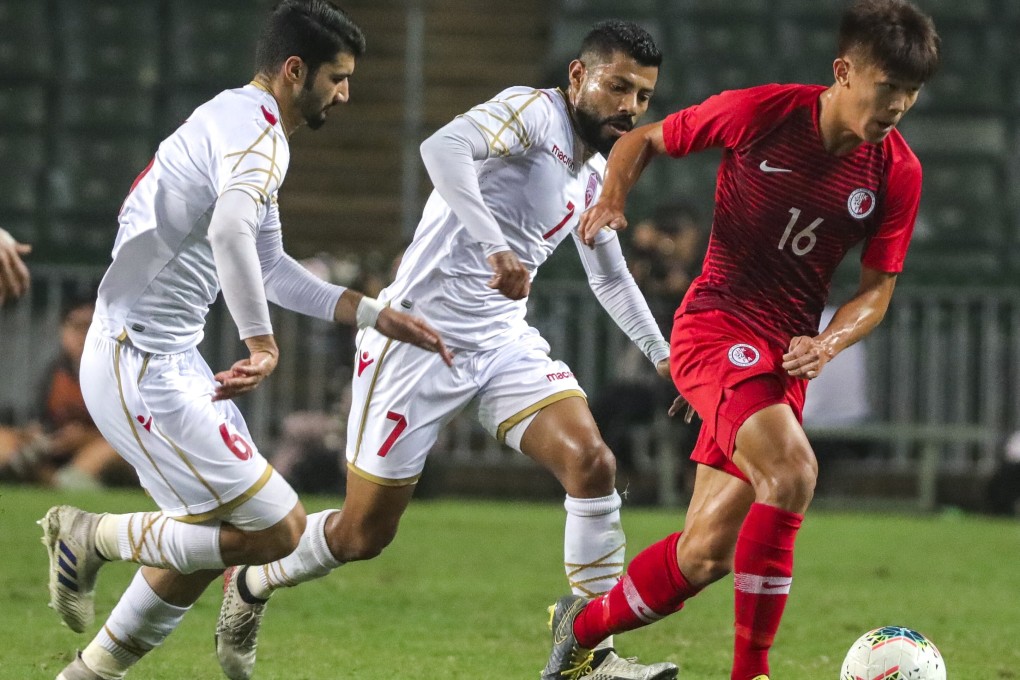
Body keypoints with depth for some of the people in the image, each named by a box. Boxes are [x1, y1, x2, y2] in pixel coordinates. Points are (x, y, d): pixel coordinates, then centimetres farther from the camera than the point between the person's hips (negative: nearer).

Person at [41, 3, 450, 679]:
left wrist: (378, 315, 25)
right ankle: (94, 537, 2)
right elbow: (230, 229, -36)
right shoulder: (258, 131, -15)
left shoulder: (235, 120, 19)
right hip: (143, 368, -11)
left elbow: (271, 268, 28)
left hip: (171, 361, 11)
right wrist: (264, 343, -31)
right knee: (279, 530, -10)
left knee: (214, 536, 20)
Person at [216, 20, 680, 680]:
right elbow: (443, 148, -34)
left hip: (505, 340, 7)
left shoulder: (597, 176, 12)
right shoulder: (533, 111, -13)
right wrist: (495, 245, -45)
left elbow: (611, 277, 31)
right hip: (423, 335, -7)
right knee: (364, 533, 0)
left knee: (592, 460, -17)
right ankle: (248, 586, 29)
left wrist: (661, 353, 27)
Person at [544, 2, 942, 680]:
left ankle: (584, 625, 29)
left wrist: (826, 344, -12)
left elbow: (877, 289, 7)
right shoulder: (761, 113, -10)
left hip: (783, 356, 5)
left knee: (707, 554, 1)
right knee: (791, 471, -31)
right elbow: (644, 140, 5)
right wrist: (614, 196, -14)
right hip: (716, 325, -5)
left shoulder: (898, 173, -1)